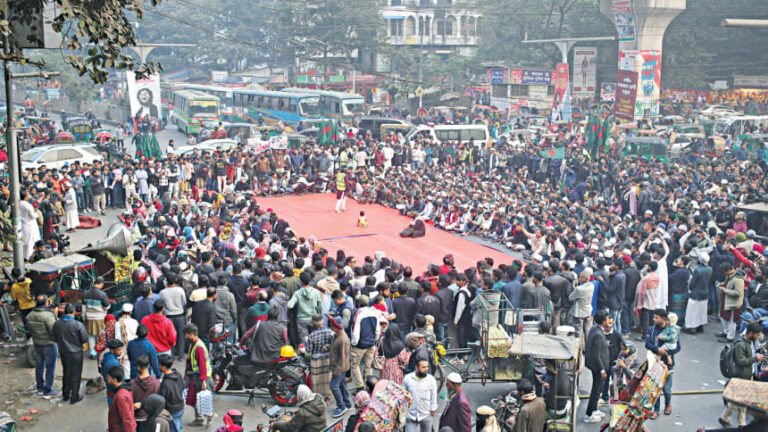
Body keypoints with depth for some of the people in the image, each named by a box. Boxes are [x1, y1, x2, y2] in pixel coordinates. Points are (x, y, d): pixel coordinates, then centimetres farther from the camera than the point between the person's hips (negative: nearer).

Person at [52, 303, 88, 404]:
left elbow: (55, 339, 1)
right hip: (76, 352, -4)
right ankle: (74, 397, 15)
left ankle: (65, 395, 30)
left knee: (66, 373, 20)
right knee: (76, 374, 8)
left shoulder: (57, 324, -7)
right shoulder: (78, 324, -20)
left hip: (64, 352, 4)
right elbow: (85, 339, -14)